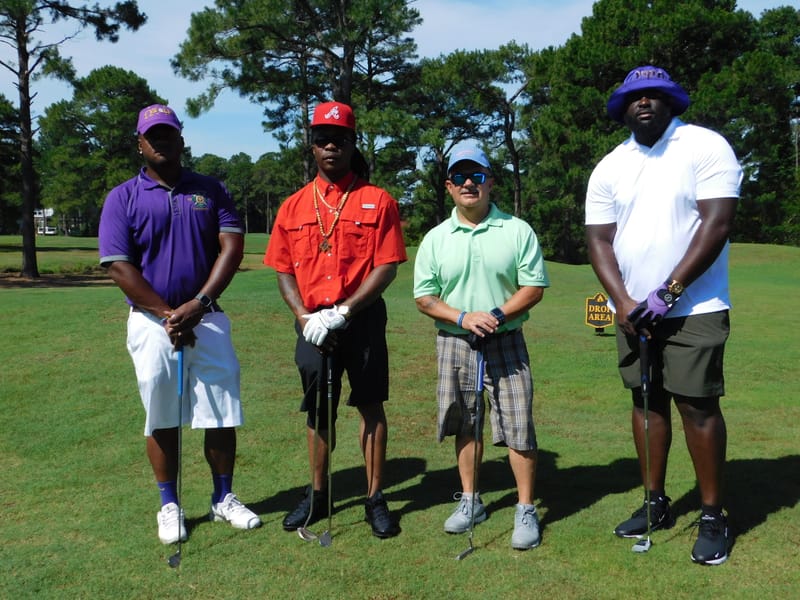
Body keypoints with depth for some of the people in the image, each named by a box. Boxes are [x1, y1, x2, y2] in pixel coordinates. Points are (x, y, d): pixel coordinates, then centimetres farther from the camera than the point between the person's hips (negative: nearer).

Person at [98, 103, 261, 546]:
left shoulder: (211, 190, 8)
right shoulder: (123, 198, 2)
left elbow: (232, 247, -2)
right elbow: (119, 266, -6)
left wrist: (198, 303, -14)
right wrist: (168, 315, -12)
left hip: (207, 320, 2)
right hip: (152, 323, -1)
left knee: (222, 414, 4)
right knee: (162, 420, 6)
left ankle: (224, 499, 21)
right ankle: (169, 506, 21)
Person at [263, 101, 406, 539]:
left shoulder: (378, 201, -1)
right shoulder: (293, 206, 9)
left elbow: (386, 267, -8)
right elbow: (283, 269, 8)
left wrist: (343, 312, -16)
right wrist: (303, 317, -7)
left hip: (362, 320, -3)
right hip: (313, 323, 3)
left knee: (370, 406, 4)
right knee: (317, 409, 12)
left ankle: (375, 498, 17)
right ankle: (318, 494, 27)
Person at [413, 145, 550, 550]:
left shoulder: (517, 231, -1)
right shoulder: (435, 238, 4)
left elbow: (534, 287, -3)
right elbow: (424, 297, 1)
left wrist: (497, 314, -18)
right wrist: (462, 318, -15)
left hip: (506, 342, -2)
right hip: (454, 344, 2)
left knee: (518, 427, -3)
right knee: (464, 425, 12)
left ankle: (526, 510, 10)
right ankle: (469, 500, 28)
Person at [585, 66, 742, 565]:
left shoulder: (706, 147, -5)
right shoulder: (609, 168, 9)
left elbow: (717, 224, -13)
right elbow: (599, 239, 4)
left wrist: (667, 293, -16)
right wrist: (622, 301, -10)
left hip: (693, 307, -4)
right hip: (633, 309, 5)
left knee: (698, 405, -4)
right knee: (646, 402, 10)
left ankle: (713, 516, 10)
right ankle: (656, 503, 23)